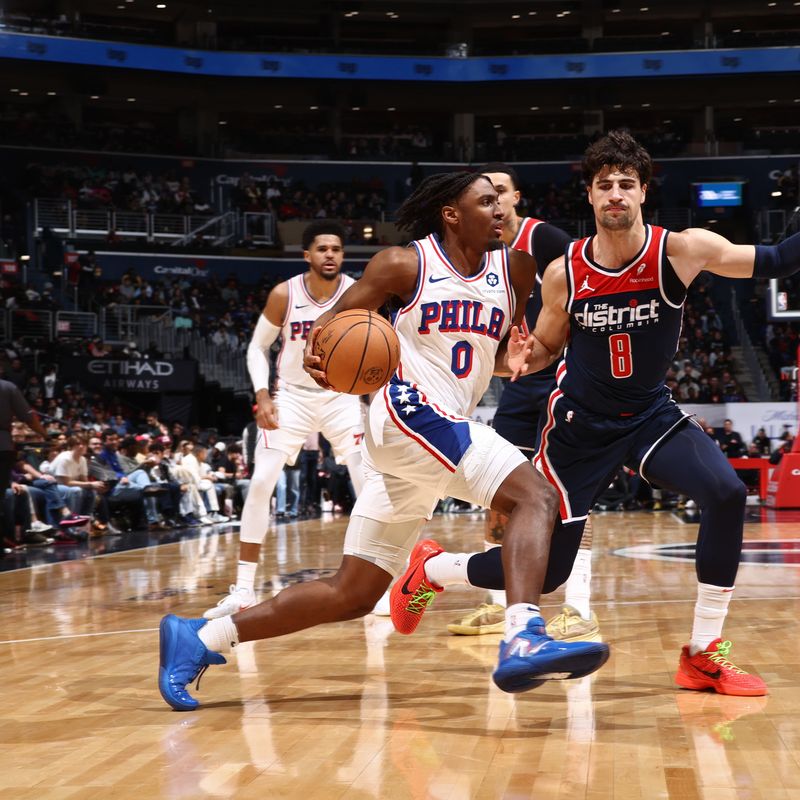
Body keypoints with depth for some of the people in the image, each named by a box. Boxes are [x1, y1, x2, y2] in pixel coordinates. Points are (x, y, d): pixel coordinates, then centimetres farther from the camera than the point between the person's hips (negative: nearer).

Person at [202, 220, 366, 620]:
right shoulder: (284, 294, -14)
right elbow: (257, 347, -3)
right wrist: (262, 395, -16)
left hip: (341, 396, 0)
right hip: (292, 395, 0)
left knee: (370, 482, -11)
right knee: (261, 484, -10)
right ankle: (242, 589, -3)